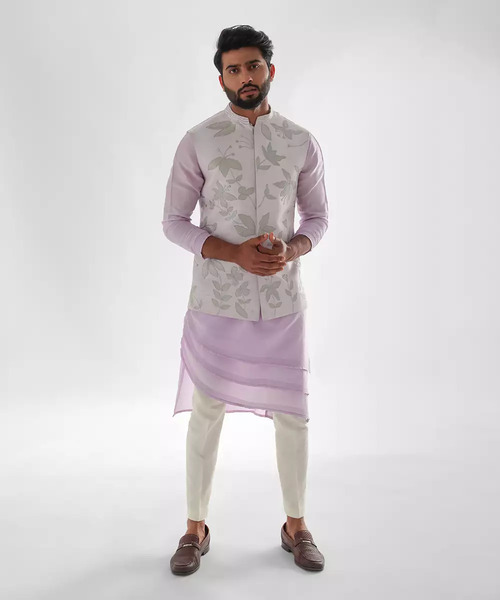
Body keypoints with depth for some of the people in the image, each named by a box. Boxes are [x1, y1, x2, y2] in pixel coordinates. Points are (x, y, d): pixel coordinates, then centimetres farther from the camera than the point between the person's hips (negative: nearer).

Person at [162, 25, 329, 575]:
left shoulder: (301, 143, 3)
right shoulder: (198, 141, -3)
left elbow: (317, 217, 9)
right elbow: (173, 221, -2)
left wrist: (289, 250, -14)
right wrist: (235, 254, -17)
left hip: (282, 303, 2)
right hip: (216, 303, -1)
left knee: (292, 416, 9)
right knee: (206, 415, 8)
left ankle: (296, 526, 30)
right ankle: (195, 529, 28)